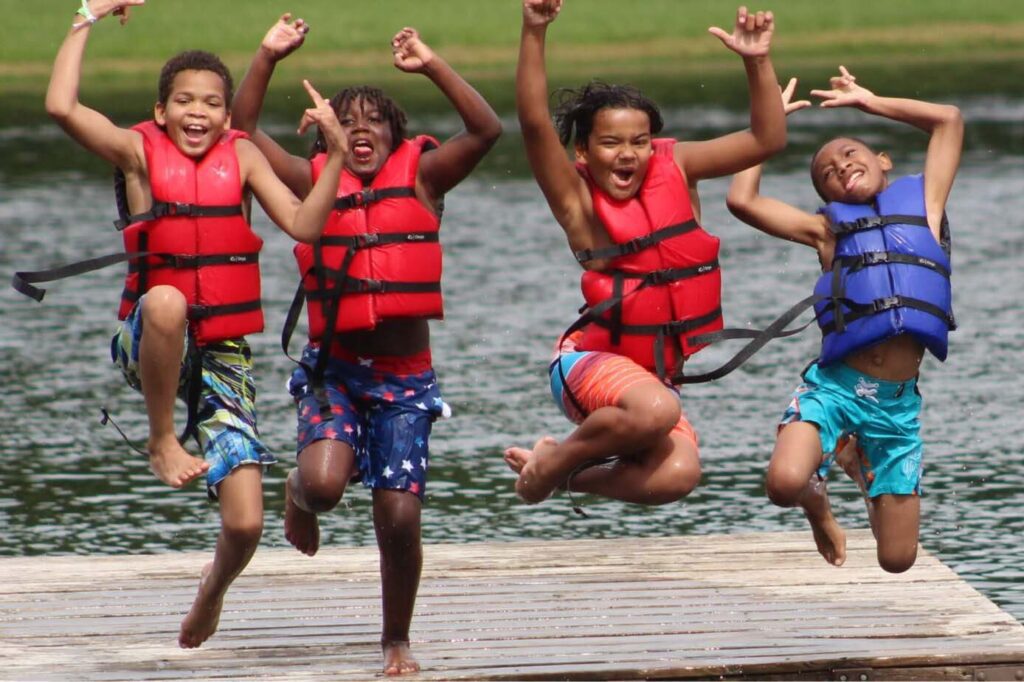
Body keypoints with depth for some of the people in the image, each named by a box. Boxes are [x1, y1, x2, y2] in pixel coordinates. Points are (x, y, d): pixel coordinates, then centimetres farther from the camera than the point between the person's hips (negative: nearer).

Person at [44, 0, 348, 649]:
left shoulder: (242, 157, 4)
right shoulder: (139, 151, -2)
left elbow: (304, 225, -6)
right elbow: (62, 107, -18)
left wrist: (336, 155, -16)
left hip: (223, 356, 2)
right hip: (151, 346, -2)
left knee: (246, 524, -7)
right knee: (165, 300, -42)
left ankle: (213, 591, 31)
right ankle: (162, 441, -19)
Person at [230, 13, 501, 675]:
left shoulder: (420, 176, 1)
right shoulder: (314, 180, 4)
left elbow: (486, 129, -10)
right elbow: (243, 131, -1)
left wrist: (433, 66, -14)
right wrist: (268, 57, -8)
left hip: (405, 378, 0)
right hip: (335, 371, 0)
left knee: (400, 518, -4)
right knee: (324, 482, -25)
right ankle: (299, 493, 16)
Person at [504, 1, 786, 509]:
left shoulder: (674, 168, 4)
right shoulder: (577, 198, -8)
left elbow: (766, 140, 3)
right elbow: (534, 121, -24)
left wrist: (757, 62, -11)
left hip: (658, 374, 5)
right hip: (591, 364, -5)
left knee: (676, 475, -23)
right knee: (655, 409, -37)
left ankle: (573, 475, 8)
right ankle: (552, 460, -7)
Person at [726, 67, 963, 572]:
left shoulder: (923, 204, 12)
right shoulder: (830, 230, 8)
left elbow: (948, 121, 10)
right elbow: (741, 200, -1)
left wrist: (869, 102, 17)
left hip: (897, 402, 1)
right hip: (834, 385, -1)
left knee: (897, 561, 4)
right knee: (785, 483, -31)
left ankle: (860, 463, 36)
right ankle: (817, 496, 9)